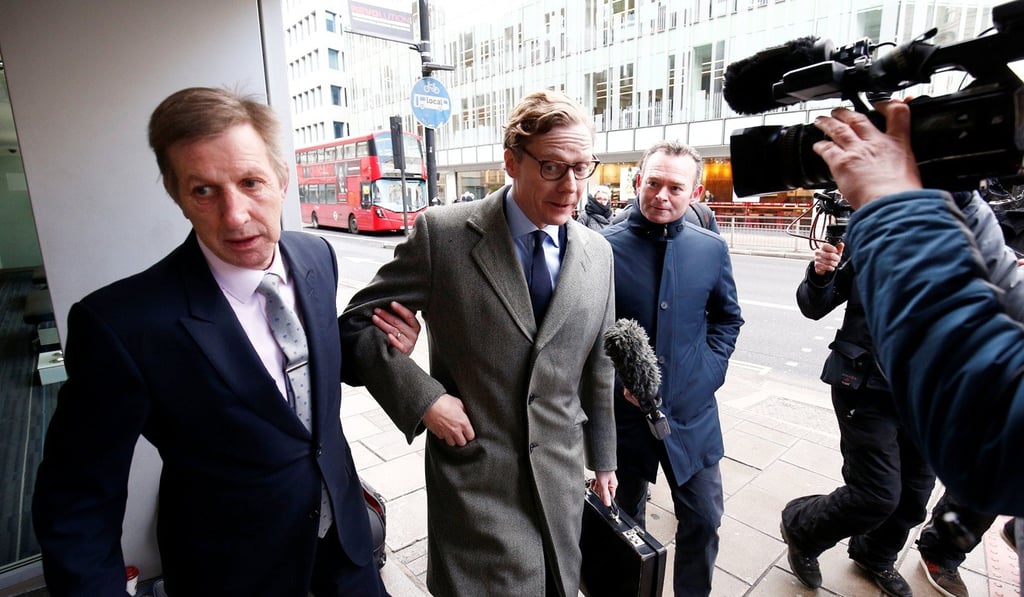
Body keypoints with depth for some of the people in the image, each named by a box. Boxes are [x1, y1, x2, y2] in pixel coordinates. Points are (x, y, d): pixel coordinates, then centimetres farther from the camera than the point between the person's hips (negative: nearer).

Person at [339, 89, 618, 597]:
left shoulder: (598, 253, 0)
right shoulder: (442, 234, -13)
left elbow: (598, 367, 8)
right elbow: (357, 325, -7)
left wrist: (603, 459, 15)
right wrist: (422, 398, -18)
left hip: (561, 476, 4)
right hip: (475, 472, -3)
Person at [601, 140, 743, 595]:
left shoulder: (712, 249, -2)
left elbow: (727, 318, 11)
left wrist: (709, 371, -2)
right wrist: (616, 379, -14)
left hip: (692, 413, 2)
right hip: (624, 411, -2)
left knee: (704, 520, 15)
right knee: (625, 522, 21)